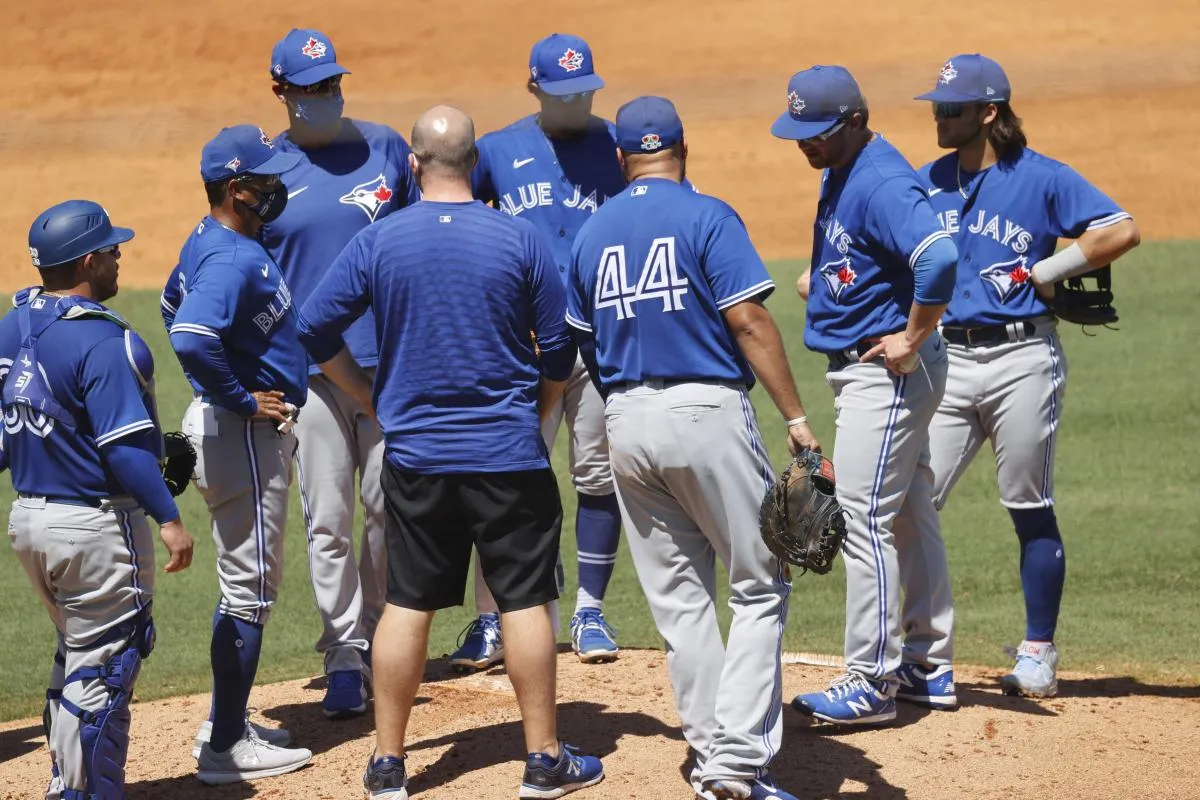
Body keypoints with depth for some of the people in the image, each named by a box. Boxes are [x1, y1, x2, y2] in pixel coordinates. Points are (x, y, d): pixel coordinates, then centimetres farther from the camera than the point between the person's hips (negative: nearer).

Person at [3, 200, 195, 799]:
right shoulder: (101, 341, -20)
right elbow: (124, 446, -23)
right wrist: (168, 518, -21)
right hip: (96, 526, -9)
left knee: (76, 653, 22)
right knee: (102, 667, 1)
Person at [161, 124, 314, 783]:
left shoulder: (207, 242, 9)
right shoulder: (235, 260, -23)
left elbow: (174, 304, 27)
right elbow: (190, 337, -37)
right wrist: (241, 400, -24)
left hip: (234, 425, 11)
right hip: (243, 433, -11)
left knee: (243, 581, 19)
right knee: (250, 587, -4)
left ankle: (225, 724, 27)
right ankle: (226, 747, 1)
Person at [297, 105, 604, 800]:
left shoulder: (379, 241, -3)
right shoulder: (520, 240, -6)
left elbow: (316, 329, 1)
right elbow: (559, 351, 0)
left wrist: (373, 399, 12)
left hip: (414, 455, 2)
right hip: (509, 455, -2)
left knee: (408, 605, 8)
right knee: (525, 601, 4)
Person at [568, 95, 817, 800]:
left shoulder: (592, 235, 10)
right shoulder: (707, 217, -6)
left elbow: (584, 343, 15)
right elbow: (749, 322, -13)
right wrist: (797, 418, -13)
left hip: (626, 424, 5)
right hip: (707, 412, -5)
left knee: (679, 599, 11)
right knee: (761, 588, 1)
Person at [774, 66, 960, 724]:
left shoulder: (882, 183, -22)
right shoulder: (840, 173, 10)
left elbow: (939, 256, -36)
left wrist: (913, 339, -27)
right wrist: (821, 277, 12)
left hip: (887, 372, -11)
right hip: (863, 373, 11)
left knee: (865, 521, -9)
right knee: (909, 517, 16)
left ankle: (870, 682, -6)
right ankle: (929, 667, 24)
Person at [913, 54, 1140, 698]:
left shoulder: (1042, 178, -5)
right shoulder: (927, 183, 10)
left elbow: (1122, 231, -11)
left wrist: (1046, 271, -12)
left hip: (1022, 360, -4)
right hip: (947, 360, 5)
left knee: (1030, 510, 4)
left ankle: (1038, 655, 13)